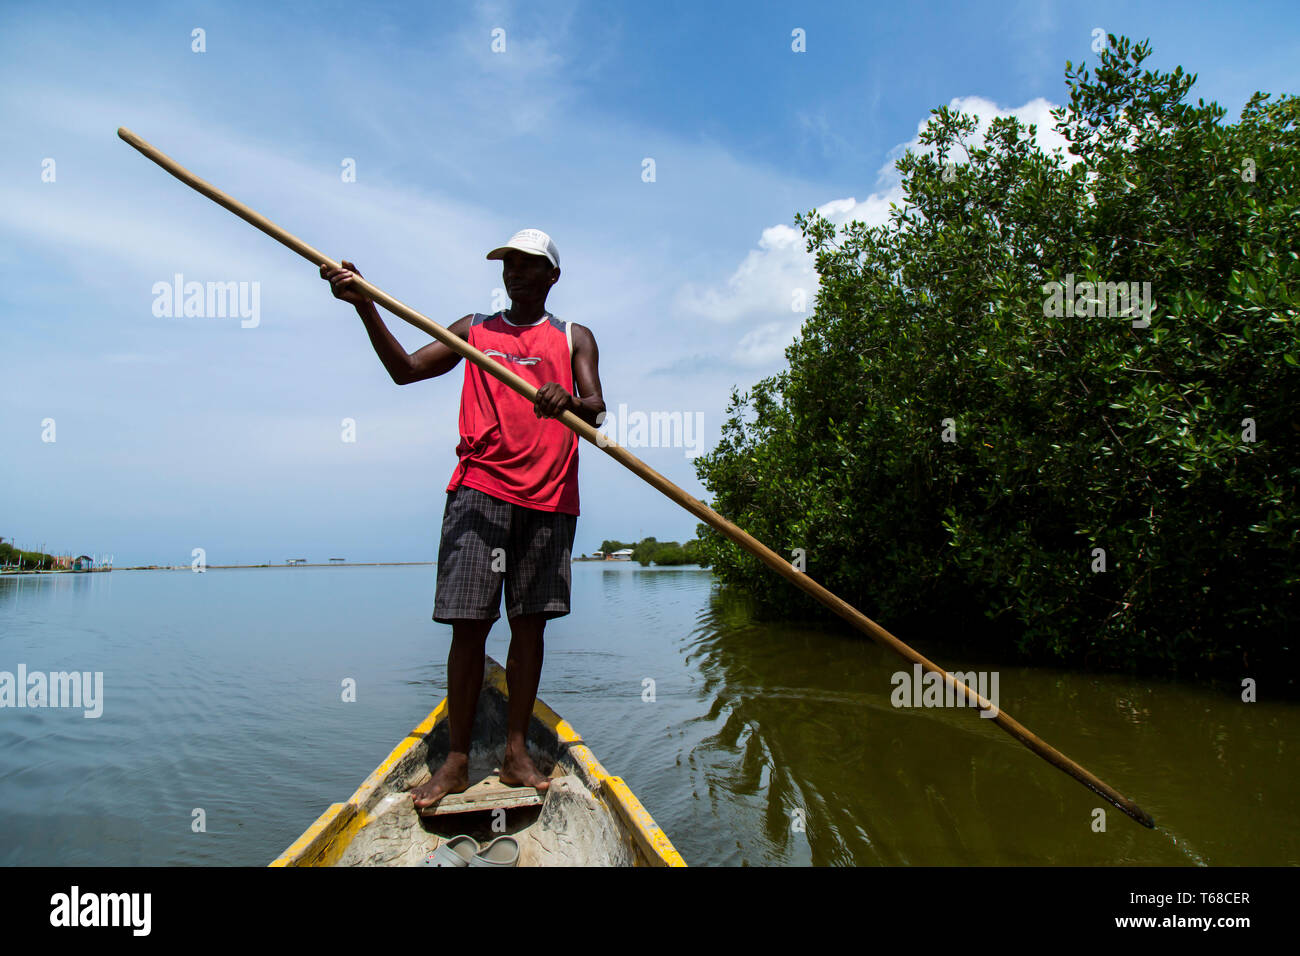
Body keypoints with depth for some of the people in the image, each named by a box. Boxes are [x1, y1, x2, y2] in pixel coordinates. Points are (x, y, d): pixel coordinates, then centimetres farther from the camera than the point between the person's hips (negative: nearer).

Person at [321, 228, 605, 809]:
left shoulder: (574, 338, 14)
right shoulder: (473, 329, 18)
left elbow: (595, 407, -1)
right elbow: (405, 370, 8)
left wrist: (570, 402, -25)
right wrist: (364, 306, -3)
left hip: (549, 497, 1)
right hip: (481, 487, 0)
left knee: (530, 623, 4)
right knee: (469, 623, -4)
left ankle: (516, 750, 13)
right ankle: (457, 760, 5)